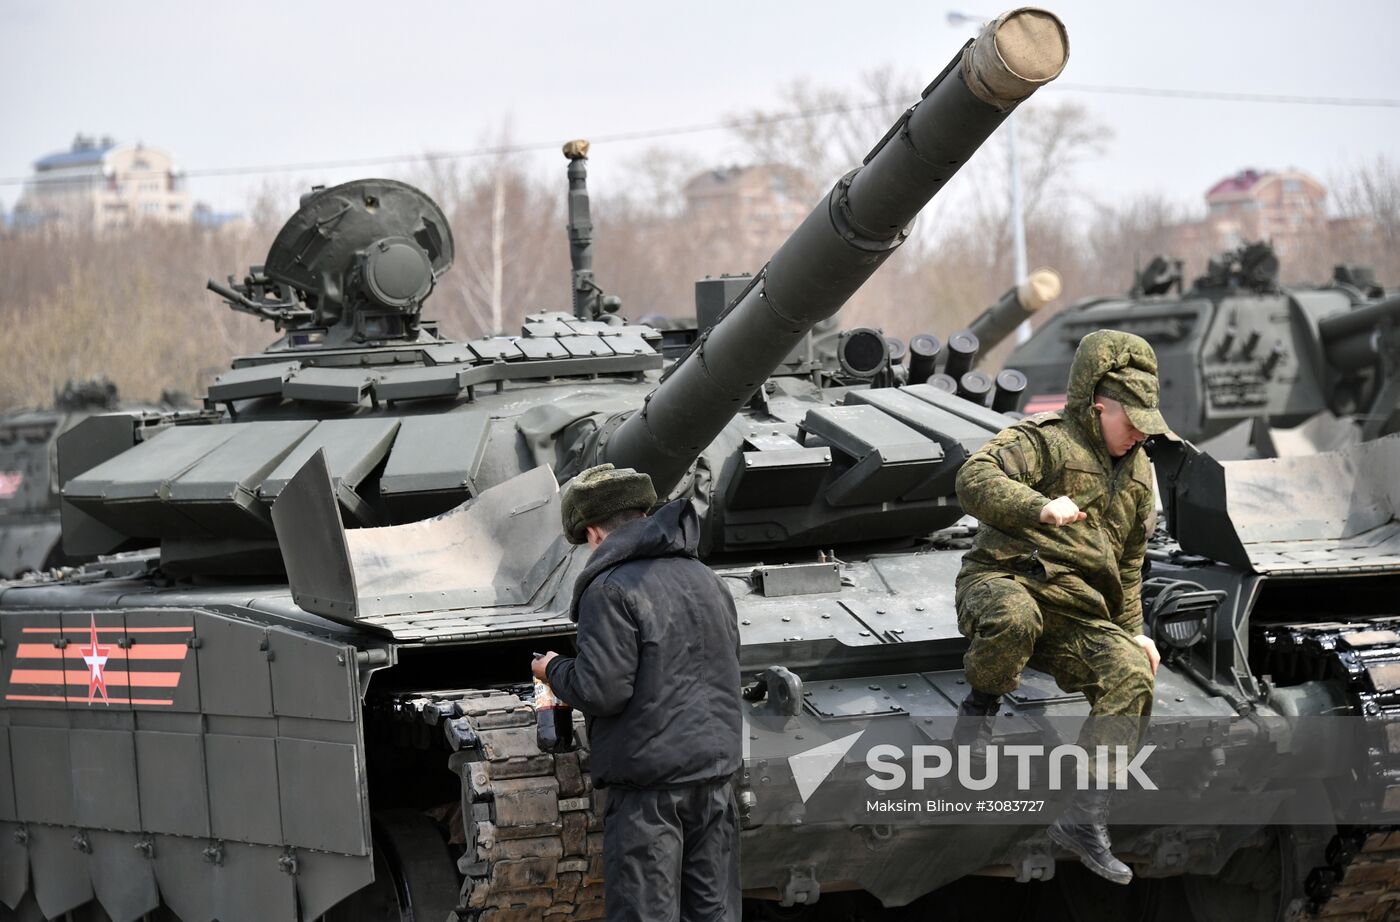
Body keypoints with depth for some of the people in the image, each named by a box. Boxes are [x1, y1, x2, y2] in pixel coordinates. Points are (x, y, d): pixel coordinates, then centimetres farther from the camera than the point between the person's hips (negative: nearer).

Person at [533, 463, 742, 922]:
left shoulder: (611, 588, -11)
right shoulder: (705, 579, 14)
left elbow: (602, 691, -18)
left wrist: (554, 671, 2)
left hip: (648, 784, -7)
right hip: (715, 768, 7)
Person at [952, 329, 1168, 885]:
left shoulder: (1137, 474, 22)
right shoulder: (1043, 441, -2)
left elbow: (1129, 563, 32)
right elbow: (974, 479, -21)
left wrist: (1133, 631, 22)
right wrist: (1038, 507, -35)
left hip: (1078, 617, 6)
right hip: (1005, 581, -6)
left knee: (1131, 675, -22)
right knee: (1013, 618, -44)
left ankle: (1085, 820, -20)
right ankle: (979, 709, -10)